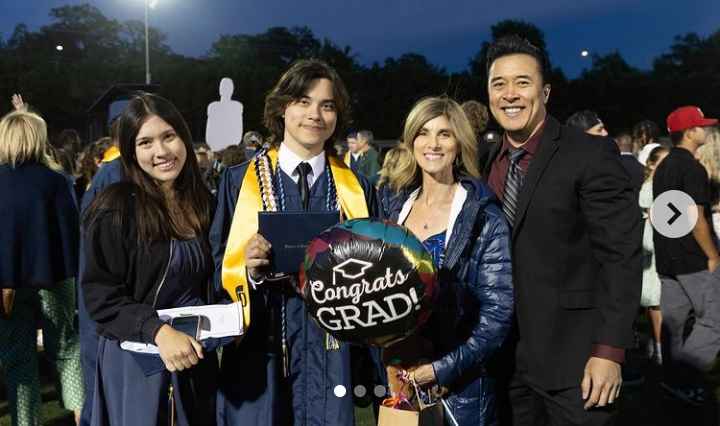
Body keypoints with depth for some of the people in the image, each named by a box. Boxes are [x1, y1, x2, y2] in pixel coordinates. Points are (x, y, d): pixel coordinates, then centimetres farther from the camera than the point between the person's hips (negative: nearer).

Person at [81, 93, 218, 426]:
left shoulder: (200, 202, 4)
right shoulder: (115, 208, -14)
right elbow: (100, 294, -15)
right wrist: (158, 330, -27)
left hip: (196, 355, 5)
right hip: (137, 360, -5)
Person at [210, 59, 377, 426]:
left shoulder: (357, 189, 5)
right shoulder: (239, 181, 1)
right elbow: (217, 268, 2)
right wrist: (249, 269, -17)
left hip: (331, 355, 1)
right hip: (259, 352, -1)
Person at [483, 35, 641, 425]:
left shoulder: (591, 155, -10)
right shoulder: (489, 164, 7)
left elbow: (622, 257, -14)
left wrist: (609, 351, -17)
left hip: (574, 357, -5)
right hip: (508, 357, 5)